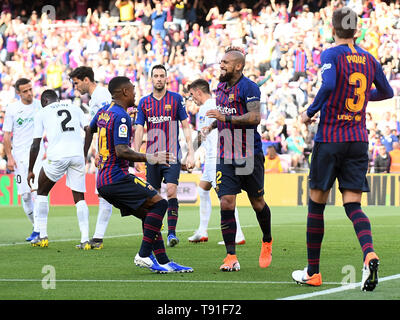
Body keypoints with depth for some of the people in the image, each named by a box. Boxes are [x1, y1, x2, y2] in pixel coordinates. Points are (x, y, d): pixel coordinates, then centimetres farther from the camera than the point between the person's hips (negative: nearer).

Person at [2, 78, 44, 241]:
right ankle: (36, 225, 17)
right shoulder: (12, 109, 2)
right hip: (19, 155, 1)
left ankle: (37, 230, -16)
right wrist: (9, 157, -3)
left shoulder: (40, 106, 2)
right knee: (25, 195, 0)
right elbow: (7, 135, 5)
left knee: (36, 190, -16)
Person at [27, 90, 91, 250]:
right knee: (79, 197, 9)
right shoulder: (75, 109, 22)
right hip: (77, 156, 2)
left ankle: (42, 236, 14)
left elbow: (35, 145, 12)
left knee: (42, 192, 18)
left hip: (57, 156, -2)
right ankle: (85, 240, -3)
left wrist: (30, 170, 17)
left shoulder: (42, 113, 14)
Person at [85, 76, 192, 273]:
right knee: (159, 203, -14)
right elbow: (121, 151, -23)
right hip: (117, 179, -10)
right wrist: (149, 158, -23)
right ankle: (143, 255, -18)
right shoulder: (121, 116, -14)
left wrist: (83, 157, 47)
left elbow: (89, 130, 35)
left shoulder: (103, 112, 16)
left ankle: (163, 262, 4)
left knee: (149, 215, 9)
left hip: (103, 182, 10)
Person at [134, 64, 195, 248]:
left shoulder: (176, 99, 3)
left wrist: (191, 153, -3)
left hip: (172, 155, -3)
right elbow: (139, 130, 7)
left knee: (171, 190, -17)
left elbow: (186, 127, 4)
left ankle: (172, 232, -16)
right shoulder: (144, 102, 9)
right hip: (152, 155, 3)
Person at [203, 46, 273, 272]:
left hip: (250, 155, -6)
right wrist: (212, 125, 14)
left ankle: (267, 242, 34)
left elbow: (255, 118, -20)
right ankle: (231, 257, -7)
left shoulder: (248, 87, -11)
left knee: (257, 202, 7)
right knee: (226, 204, -7)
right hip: (226, 156, 6)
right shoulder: (221, 87, 13)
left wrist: (226, 118, -23)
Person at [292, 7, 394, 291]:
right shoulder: (370, 60, 9)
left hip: (329, 138, -4)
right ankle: (369, 254, -27)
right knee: (353, 205, 1)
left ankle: (313, 272, 13)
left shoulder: (331, 55, -8)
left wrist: (310, 113, -13)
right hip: (359, 140, 4)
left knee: (317, 203, 8)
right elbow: (387, 92, 23)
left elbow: (329, 85, -27)